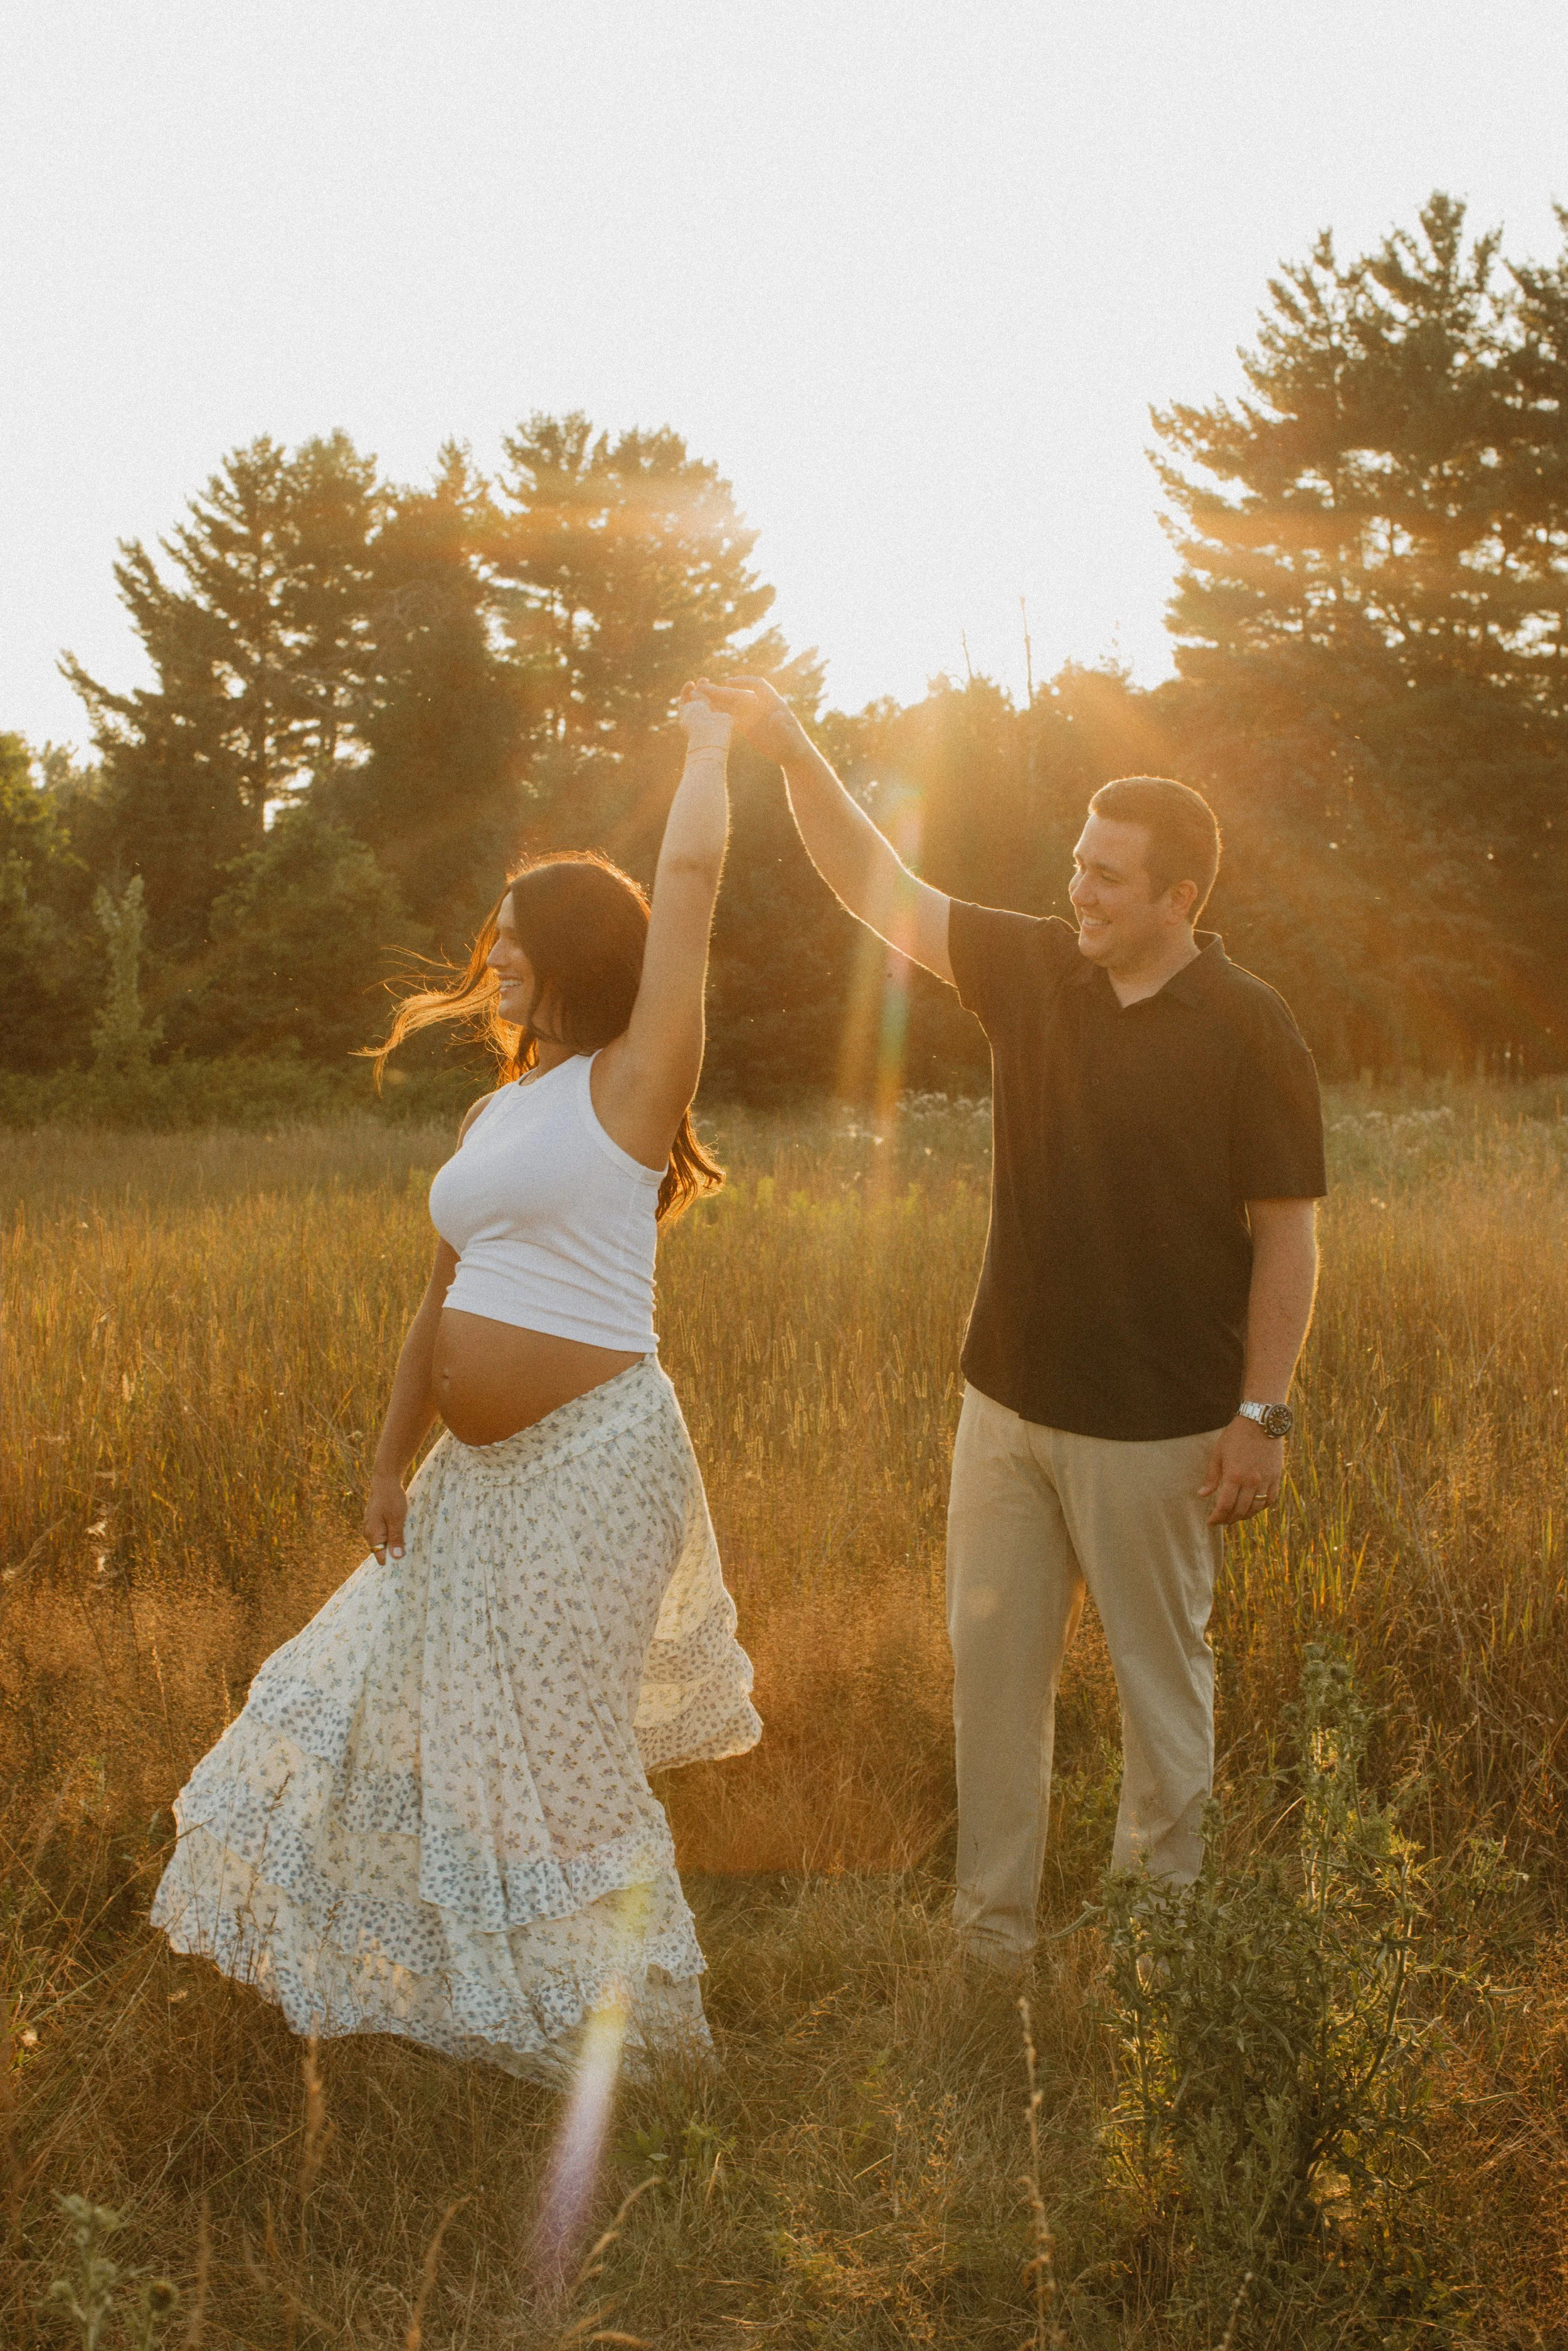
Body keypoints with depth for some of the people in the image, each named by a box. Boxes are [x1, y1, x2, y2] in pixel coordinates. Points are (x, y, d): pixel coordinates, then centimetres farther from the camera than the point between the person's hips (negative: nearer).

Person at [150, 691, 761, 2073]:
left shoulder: (628, 1085, -9)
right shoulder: (494, 1118, 13)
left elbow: (690, 876, -16)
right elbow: (446, 1306, 17)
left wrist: (710, 746, -1)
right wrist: (395, 1464, 17)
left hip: (593, 1453, -8)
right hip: (482, 1466, 9)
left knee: (555, 1745, 1)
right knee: (399, 1688, 20)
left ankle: (611, 2018, 23)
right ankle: (431, 1959, 43)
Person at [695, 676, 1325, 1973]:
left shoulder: (1248, 1029, -11)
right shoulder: (1033, 968, 2)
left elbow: (1289, 1232, -10)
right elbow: (881, 890, 3)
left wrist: (1263, 1413, -14)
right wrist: (794, 752, -7)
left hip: (1152, 1426, -5)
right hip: (1009, 1401, 5)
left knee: (1161, 1680, 9)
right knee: (994, 1668, 10)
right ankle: (992, 1929, 24)